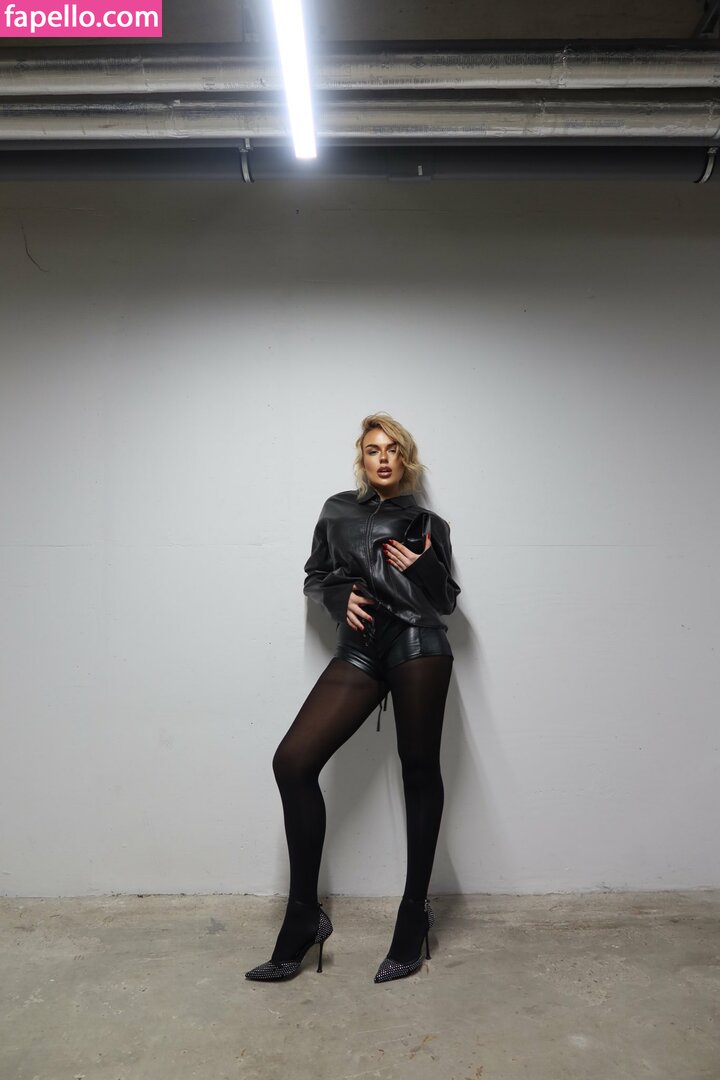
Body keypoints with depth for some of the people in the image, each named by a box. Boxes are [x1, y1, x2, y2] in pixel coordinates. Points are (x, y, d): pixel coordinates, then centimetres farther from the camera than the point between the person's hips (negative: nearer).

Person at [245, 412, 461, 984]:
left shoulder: (427, 523, 13)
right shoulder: (338, 511, 18)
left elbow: (447, 600, 15)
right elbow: (315, 578, 21)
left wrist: (423, 566, -5)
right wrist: (341, 596, 0)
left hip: (417, 643, -1)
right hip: (359, 650, 2)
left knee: (420, 771, 1)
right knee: (292, 760, -12)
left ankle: (414, 917, 17)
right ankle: (304, 917, 0)